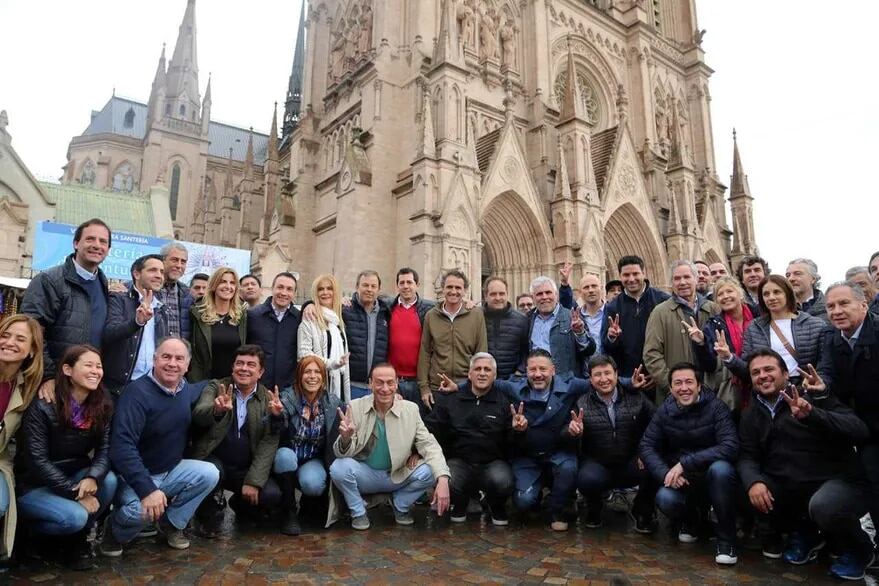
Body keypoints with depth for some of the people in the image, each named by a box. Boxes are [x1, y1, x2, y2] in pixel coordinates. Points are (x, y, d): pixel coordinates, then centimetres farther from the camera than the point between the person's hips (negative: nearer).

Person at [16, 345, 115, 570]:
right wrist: (75, 494, -24)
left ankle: (77, 538, 1)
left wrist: (92, 477, -30)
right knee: (75, 516, -29)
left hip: (74, 476, 5)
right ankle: (31, 529, 7)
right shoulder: (42, 406, -19)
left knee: (109, 480, -25)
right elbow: (37, 460, -21)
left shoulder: (101, 407, -4)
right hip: (32, 486, -5)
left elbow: (105, 449, -8)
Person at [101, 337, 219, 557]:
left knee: (210, 474, -17)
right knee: (140, 511, -33)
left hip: (171, 471, 6)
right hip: (136, 475, -6)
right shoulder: (137, 392, -22)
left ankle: (172, 523, 6)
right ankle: (115, 531, 4)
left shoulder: (187, 390, -1)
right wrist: (147, 489, -37)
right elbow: (122, 447, -30)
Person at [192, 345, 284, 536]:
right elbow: (198, 416, -21)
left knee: (272, 495, -21)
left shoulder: (268, 399, 0)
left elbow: (268, 443, -6)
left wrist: (254, 481, -15)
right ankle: (211, 513, 1)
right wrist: (217, 410, -44)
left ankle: (241, 504, 16)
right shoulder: (215, 387, -1)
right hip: (214, 462, -1)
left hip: (247, 469, 2)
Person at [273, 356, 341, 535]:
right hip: (287, 459, 0)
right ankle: (289, 513, -12)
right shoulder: (287, 398, -14)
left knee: (312, 484, -29)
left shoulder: (333, 403, -6)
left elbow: (336, 441, 2)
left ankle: (308, 502, 10)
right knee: (285, 455, -32)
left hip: (314, 461, 1)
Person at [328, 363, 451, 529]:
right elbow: (344, 453, -14)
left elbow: (429, 445, -12)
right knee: (339, 467, -28)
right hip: (365, 474, -1)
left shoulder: (411, 409, -9)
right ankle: (358, 511, 1)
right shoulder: (355, 407, -12)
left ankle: (400, 505, 8)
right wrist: (345, 438, -40)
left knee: (428, 472, -23)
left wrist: (443, 479, -30)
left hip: (398, 476, 1)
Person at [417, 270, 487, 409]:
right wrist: (423, 387, 0)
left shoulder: (476, 315, 0)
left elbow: (482, 354, 0)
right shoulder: (431, 316, 3)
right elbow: (425, 354, 4)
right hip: (436, 387, 1)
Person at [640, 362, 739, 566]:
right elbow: (647, 446, -5)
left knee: (721, 469, -36)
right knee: (665, 499, -29)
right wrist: (666, 473, -25)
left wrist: (685, 463, -30)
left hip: (712, 477, -2)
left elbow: (730, 447, -25)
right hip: (681, 481, 2)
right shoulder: (664, 411, -3)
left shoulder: (715, 406, -12)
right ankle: (691, 522, 10)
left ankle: (726, 539, -14)